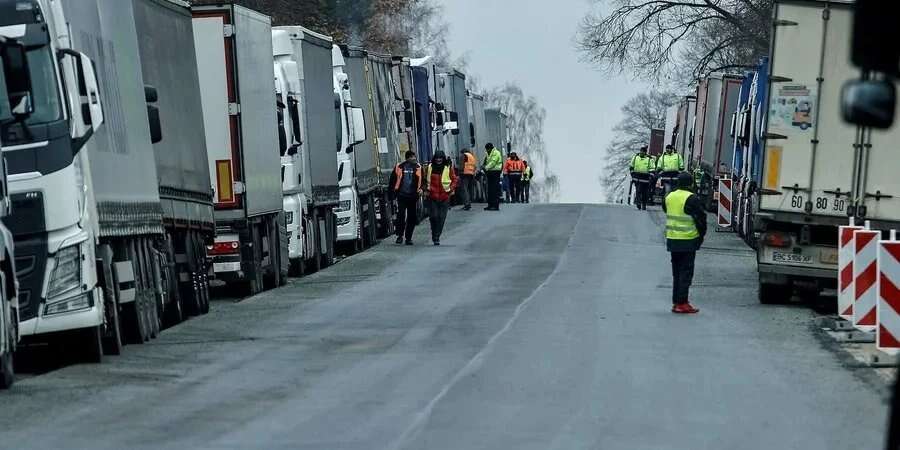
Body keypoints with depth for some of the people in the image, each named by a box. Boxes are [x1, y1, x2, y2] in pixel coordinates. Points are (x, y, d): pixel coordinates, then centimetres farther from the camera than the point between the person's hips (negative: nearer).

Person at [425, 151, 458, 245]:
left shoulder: (448, 168, 1)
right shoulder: (429, 167, 5)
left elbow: (455, 179, 8)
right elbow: (425, 179, 18)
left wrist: (451, 189, -4)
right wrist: (426, 188, 5)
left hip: (444, 196, -1)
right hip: (432, 196, 1)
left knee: (441, 218, 0)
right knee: (433, 216, -5)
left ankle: (436, 237, 11)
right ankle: (435, 237, 11)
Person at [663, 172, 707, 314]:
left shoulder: (669, 197, 8)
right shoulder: (692, 199, -14)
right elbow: (701, 218, -11)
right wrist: (701, 236, 2)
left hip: (672, 240, 6)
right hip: (688, 241, -6)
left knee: (676, 272, 15)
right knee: (686, 272, -2)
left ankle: (676, 302, 17)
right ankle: (682, 303, -5)